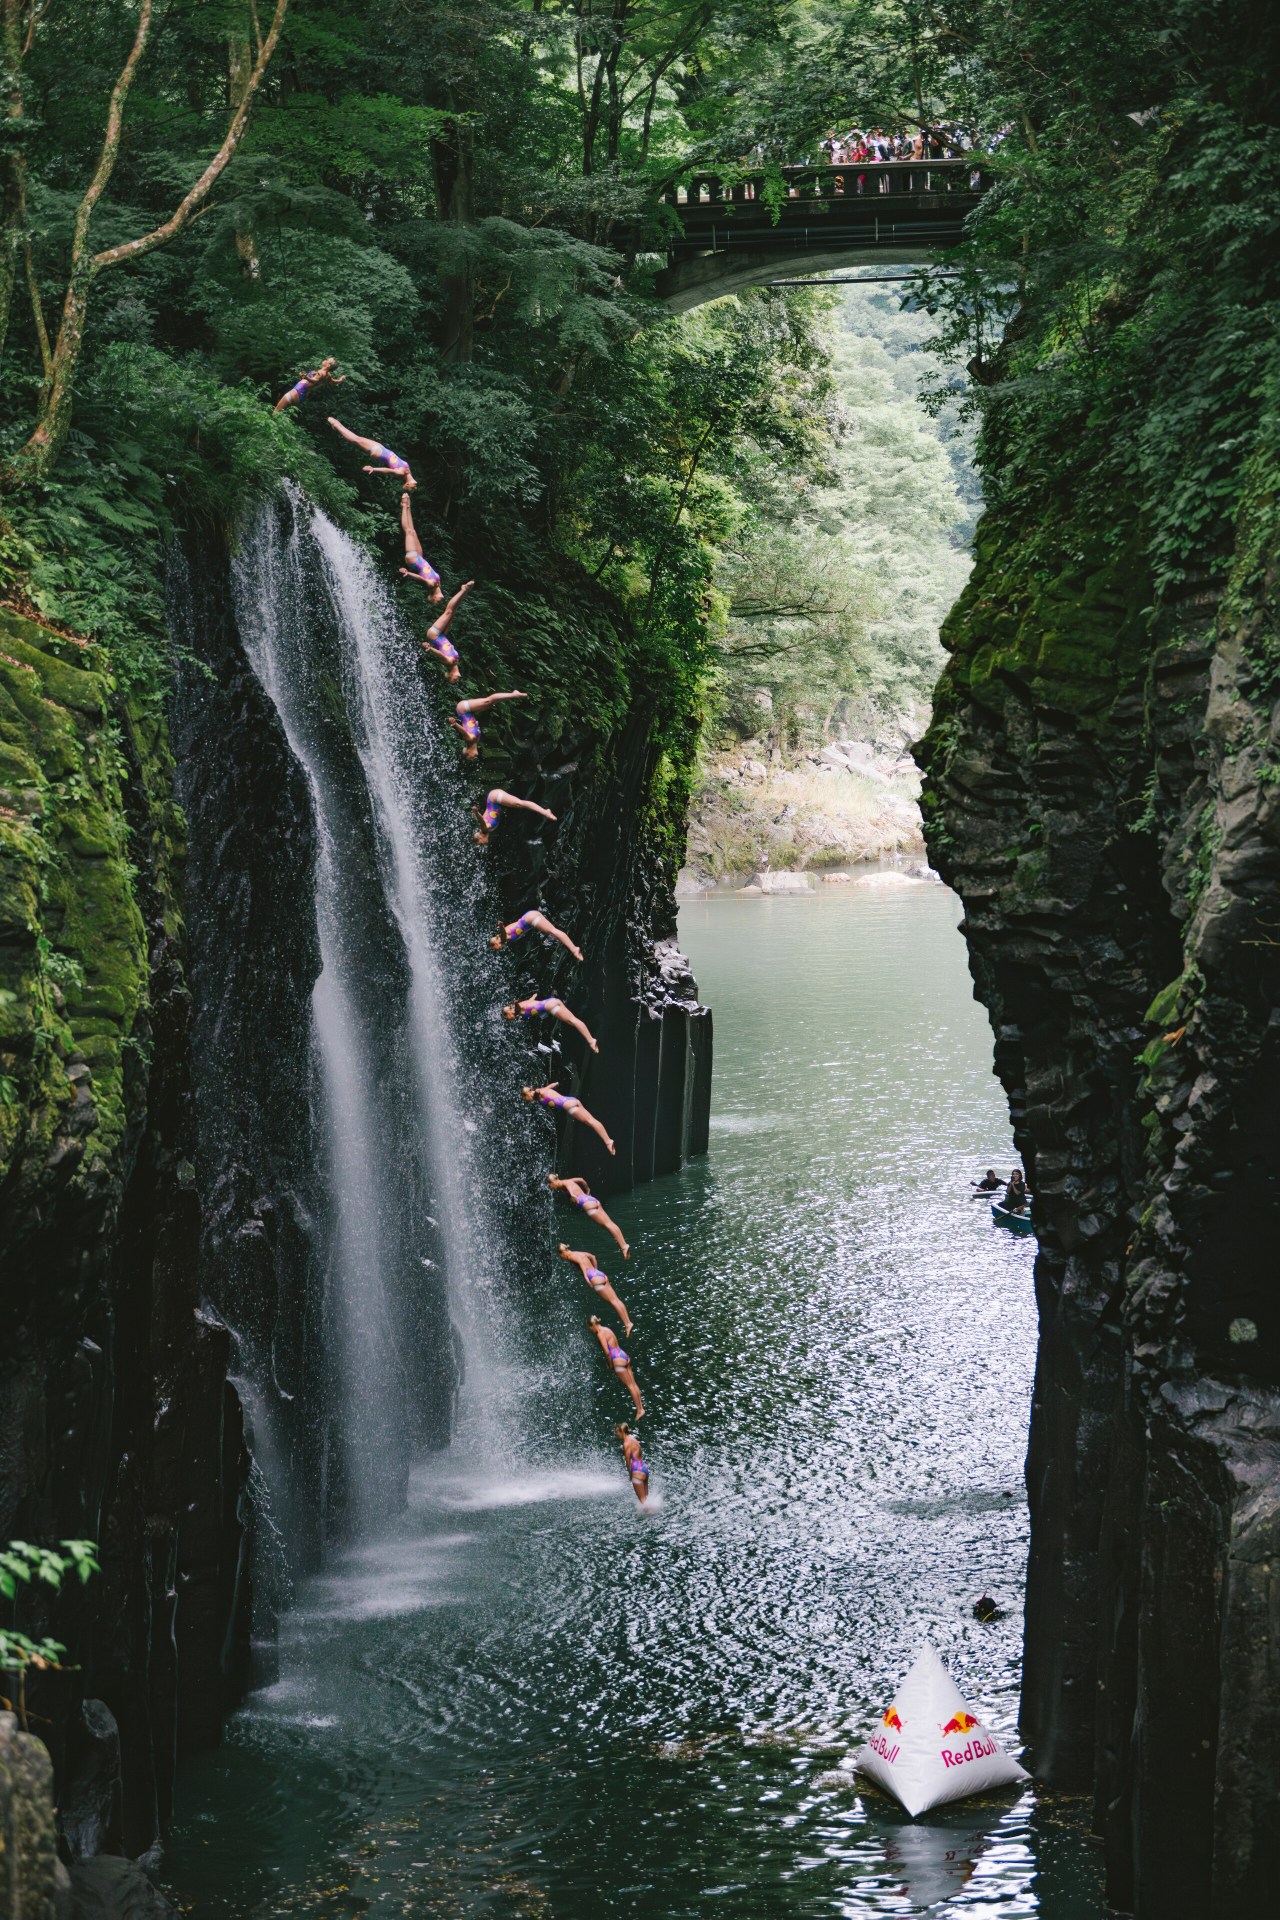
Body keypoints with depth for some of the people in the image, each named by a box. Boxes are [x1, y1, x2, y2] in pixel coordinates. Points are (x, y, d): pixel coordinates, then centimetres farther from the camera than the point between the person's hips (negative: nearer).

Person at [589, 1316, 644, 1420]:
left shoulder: (600, 1334, -12)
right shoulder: (607, 1329, 14)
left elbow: (607, 1352, -16)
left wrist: (610, 1363, -2)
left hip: (618, 1360, -9)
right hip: (624, 1356, 9)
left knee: (630, 1386, -3)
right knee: (633, 1384, 10)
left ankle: (639, 1410, 2)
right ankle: (641, 1407, 13)